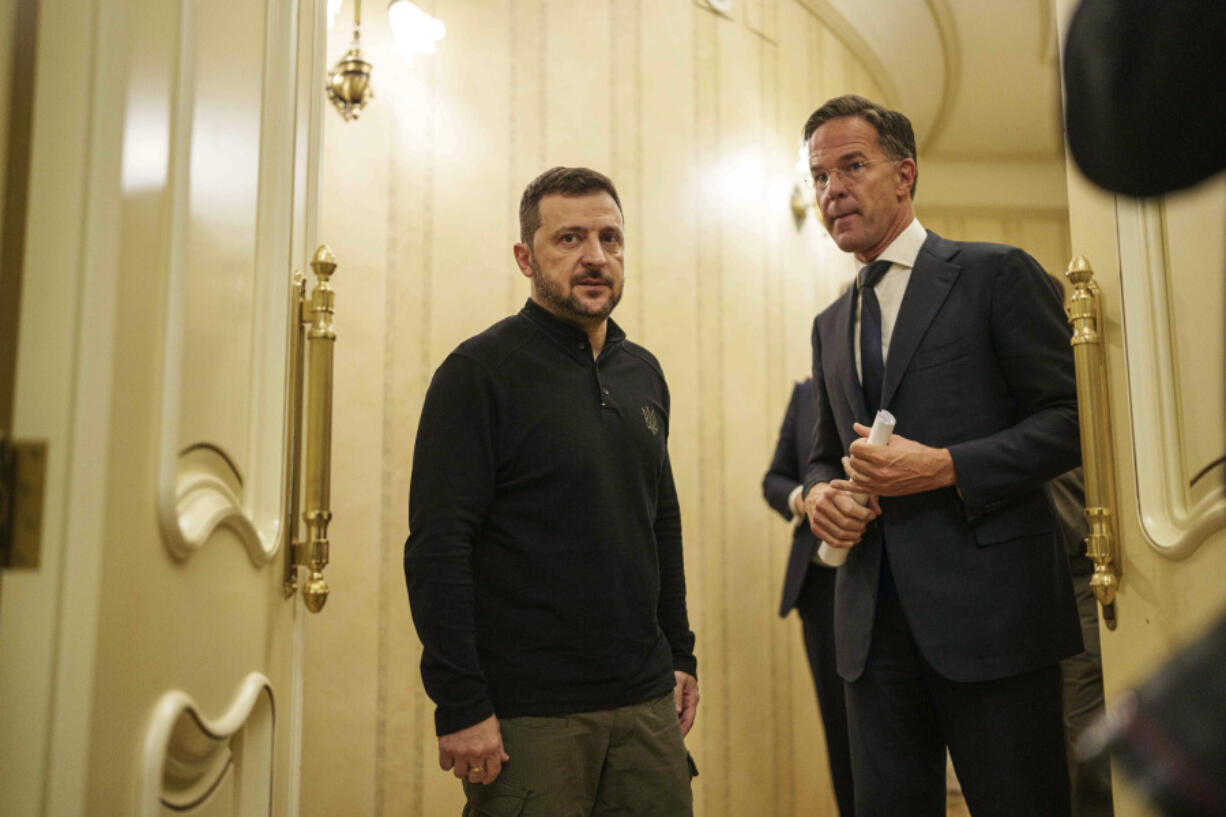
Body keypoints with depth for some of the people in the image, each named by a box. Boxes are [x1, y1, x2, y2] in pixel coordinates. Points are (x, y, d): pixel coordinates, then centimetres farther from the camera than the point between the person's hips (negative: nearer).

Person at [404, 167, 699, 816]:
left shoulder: (643, 373, 11)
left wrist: (680, 655, 14)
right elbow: (436, 549, -14)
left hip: (646, 702, 6)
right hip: (527, 714, -6)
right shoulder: (480, 371, -9)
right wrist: (460, 706, -17)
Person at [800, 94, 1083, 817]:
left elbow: (1074, 417, -6)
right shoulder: (831, 326, 18)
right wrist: (821, 491, 1)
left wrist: (945, 467, -17)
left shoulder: (996, 275, -1)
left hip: (990, 607, -5)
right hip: (874, 618, 6)